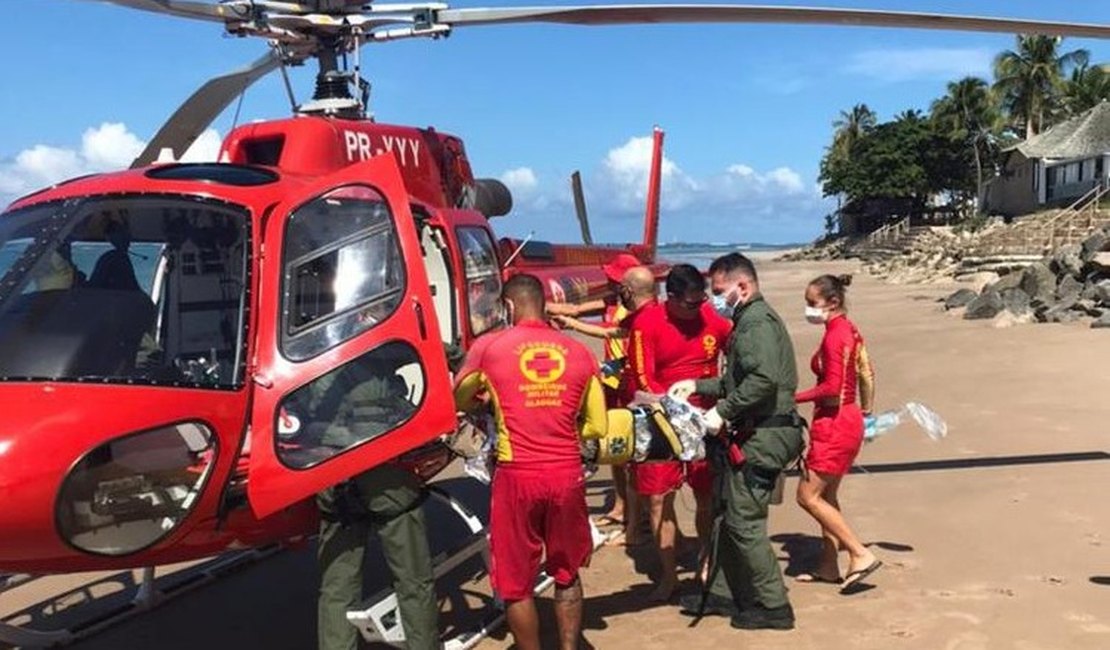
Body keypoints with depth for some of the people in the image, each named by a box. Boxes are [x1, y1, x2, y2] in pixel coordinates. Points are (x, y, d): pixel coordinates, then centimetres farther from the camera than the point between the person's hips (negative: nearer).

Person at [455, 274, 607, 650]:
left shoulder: (488, 346, -3)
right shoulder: (578, 352, 3)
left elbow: (458, 402, 14)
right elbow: (597, 427, 7)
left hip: (518, 476, -3)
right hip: (567, 474, 3)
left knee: (516, 584, 12)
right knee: (567, 575, 20)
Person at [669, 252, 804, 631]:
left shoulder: (757, 322, -15)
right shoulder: (748, 321, 18)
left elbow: (763, 379, -30)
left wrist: (723, 411, -24)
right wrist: (698, 385, 15)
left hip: (762, 438, -11)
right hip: (749, 436, 11)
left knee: (743, 522, -4)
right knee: (725, 514, 16)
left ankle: (773, 606, 7)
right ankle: (723, 593, 27)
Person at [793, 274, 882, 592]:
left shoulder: (834, 336, -19)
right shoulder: (849, 330, 9)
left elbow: (832, 387, -25)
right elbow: (866, 375, 16)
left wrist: (793, 398, -18)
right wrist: (865, 412, 24)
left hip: (834, 423, -10)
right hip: (847, 419, 10)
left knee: (808, 496, -4)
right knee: (825, 495, 16)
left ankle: (861, 555, -4)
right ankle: (828, 565, 23)